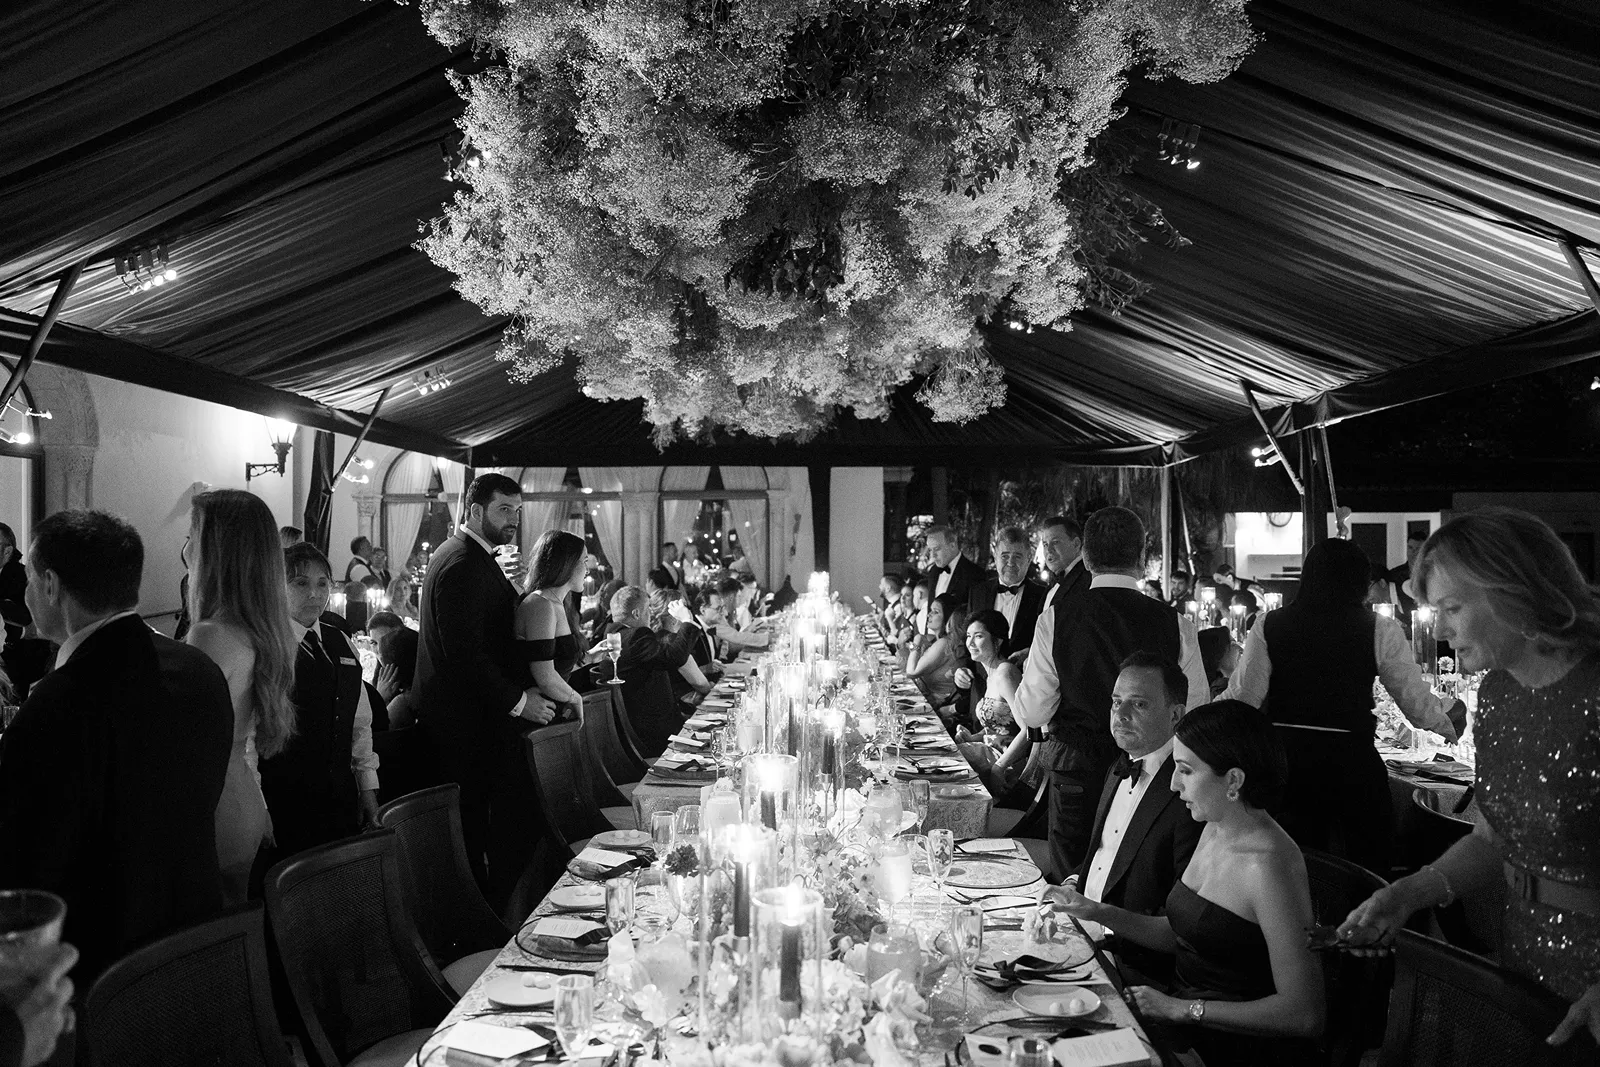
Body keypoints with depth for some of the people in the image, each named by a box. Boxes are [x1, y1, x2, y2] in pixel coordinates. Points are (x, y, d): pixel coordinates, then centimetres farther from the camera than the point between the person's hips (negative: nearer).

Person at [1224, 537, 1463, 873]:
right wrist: (1453, 711, 23)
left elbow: (1243, 700, -3)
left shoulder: (1269, 626, -1)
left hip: (1284, 756, 2)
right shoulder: (1379, 631, -4)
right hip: (1352, 760, -2)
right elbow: (1419, 706, 2)